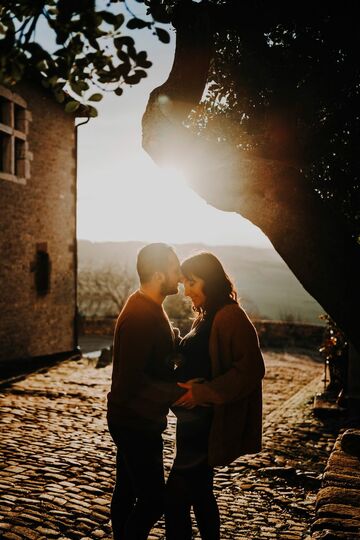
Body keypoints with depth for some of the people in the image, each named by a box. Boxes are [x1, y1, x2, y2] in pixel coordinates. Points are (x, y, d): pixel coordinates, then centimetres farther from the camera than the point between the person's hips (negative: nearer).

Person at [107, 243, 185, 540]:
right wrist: (180, 392, -25)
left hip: (134, 420, 10)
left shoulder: (149, 308, 9)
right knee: (153, 498, -3)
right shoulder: (141, 316, -24)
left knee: (127, 491, 20)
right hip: (136, 423, -10)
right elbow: (132, 381, -27)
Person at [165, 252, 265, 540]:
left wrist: (202, 392, -24)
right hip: (195, 419, 10)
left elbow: (250, 371, -22)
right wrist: (184, 385, 7)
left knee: (176, 497, -6)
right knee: (199, 492, 19)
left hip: (208, 424, -10)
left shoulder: (231, 317, -16)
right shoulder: (206, 318, 13)